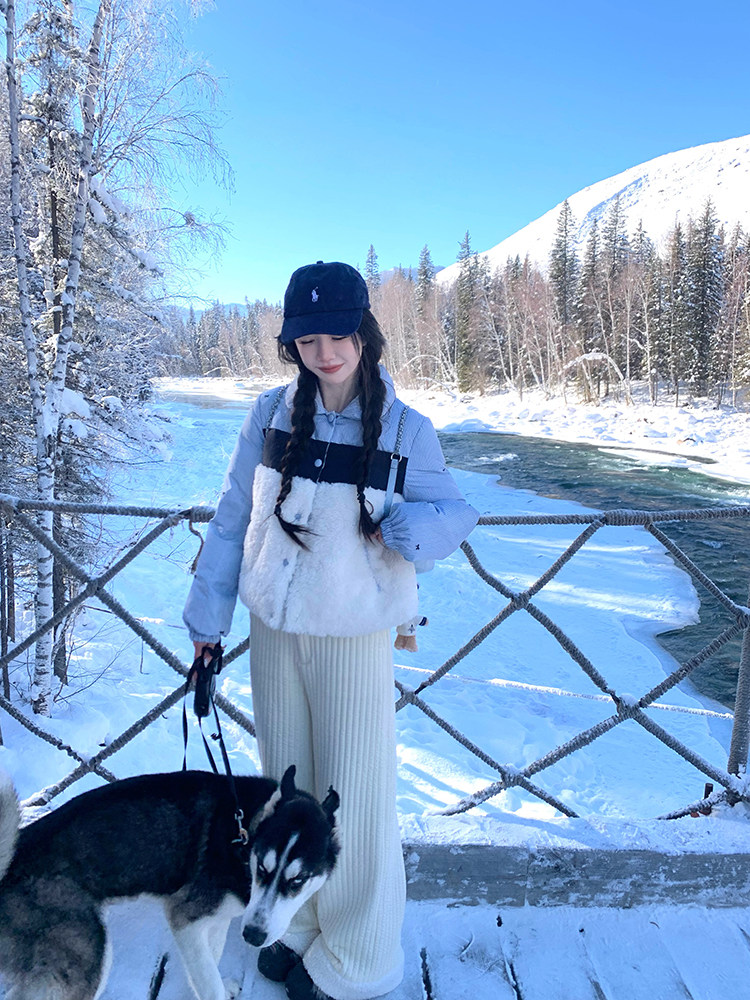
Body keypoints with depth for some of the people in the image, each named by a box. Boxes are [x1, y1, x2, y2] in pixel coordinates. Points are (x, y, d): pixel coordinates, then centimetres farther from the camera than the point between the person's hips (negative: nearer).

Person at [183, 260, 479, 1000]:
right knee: (286, 786, 18)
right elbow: (233, 517, 3)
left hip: (354, 638, -3)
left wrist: (407, 526, -25)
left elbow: (456, 514, -2)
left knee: (355, 801, 6)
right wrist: (208, 614, 6)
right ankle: (299, 927, 43)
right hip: (274, 630, 3)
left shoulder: (406, 431, -9)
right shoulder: (271, 414, -3)